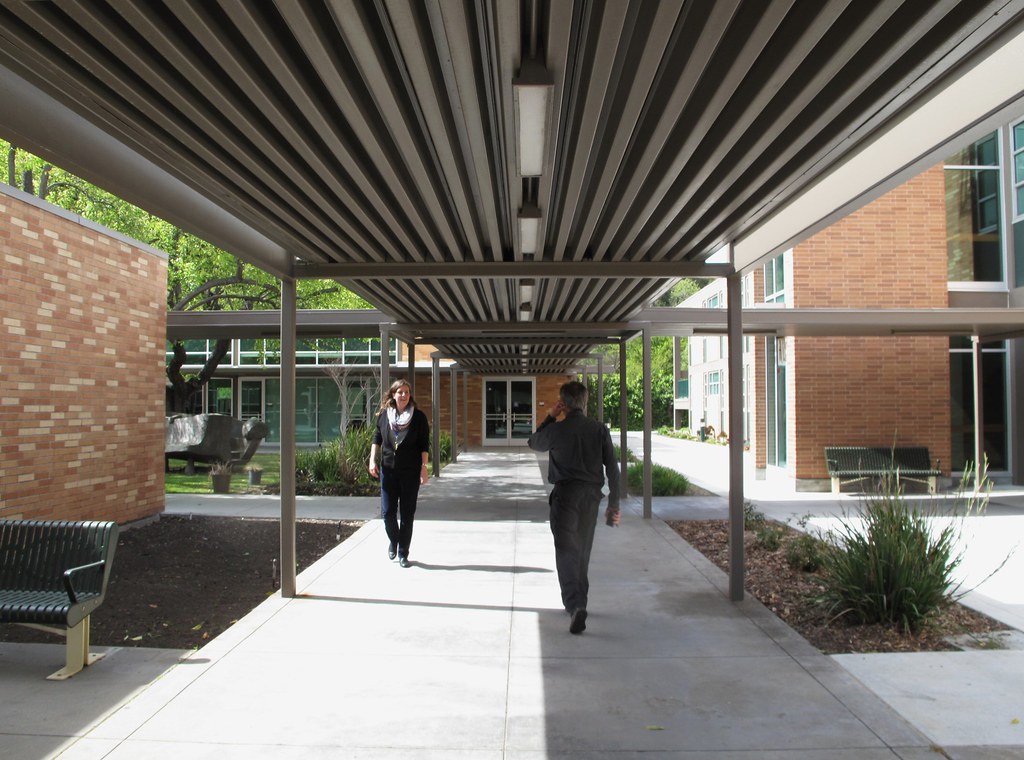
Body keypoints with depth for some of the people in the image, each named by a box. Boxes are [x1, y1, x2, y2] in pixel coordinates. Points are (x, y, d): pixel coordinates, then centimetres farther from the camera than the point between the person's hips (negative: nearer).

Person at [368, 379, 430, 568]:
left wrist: (424, 467, -9)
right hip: (388, 469, 2)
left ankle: (403, 552, 16)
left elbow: (424, 444, -3)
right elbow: (377, 438, 10)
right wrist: (372, 460, -1)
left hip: (410, 471, -2)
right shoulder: (384, 415, 3)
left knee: (407, 513, 3)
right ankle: (393, 541, 32)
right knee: (388, 512, 3)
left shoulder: (418, 417, -3)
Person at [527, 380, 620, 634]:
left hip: (566, 494, -4)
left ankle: (576, 605, -22)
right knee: (583, 552, 19)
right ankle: (579, 601, 33)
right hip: (591, 497, 4)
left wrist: (550, 416, 14)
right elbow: (612, 468, -1)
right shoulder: (599, 430, 0)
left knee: (567, 552, -6)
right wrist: (614, 504, 5)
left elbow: (533, 443, 14)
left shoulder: (556, 430, -7)